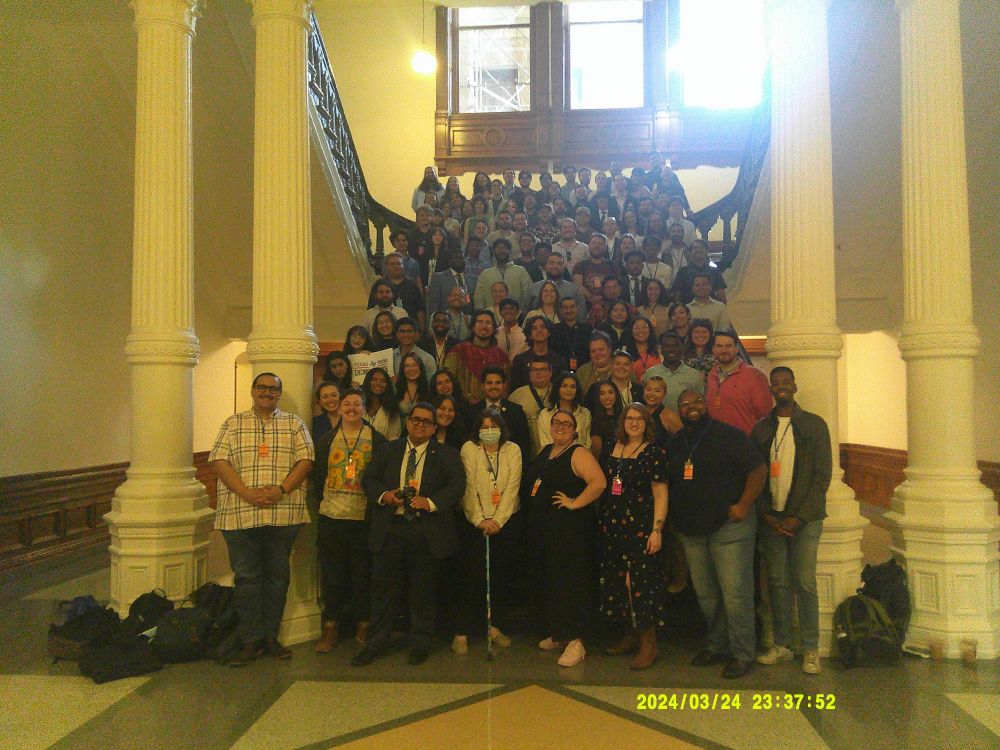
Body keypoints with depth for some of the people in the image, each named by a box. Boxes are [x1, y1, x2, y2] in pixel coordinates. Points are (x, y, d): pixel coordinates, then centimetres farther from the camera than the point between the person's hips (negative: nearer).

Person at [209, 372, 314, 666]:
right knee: (246, 576, 3)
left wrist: (281, 490, -14)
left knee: (278, 575, 7)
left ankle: (270, 635, 19)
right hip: (240, 514, 0)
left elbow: (305, 461, 1)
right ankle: (250, 640, 13)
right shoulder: (233, 424, 10)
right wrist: (246, 492, -14)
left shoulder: (294, 424, 10)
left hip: (283, 514, 1)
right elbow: (218, 461, -1)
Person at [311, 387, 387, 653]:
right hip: (331, 517, 2)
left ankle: (363, 626, 20)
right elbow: (317, 474, 12)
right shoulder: (326, 440, 9)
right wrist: (321, 500, 6)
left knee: (363, 574, 7)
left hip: (365, 518, -2)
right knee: (331, 574, 7)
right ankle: (330, 627, 18)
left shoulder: (377, 440, 2)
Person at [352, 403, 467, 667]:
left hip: (427, 531, -1)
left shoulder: (447, 455, 4)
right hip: (390, 529, 2)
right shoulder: (386, 450, 11)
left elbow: (457, 486, -6)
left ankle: (421, 644, 23)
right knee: (384, 587, 7)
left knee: (423, 590, 8)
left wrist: (430, 502, -21)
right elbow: (368, 479, 7)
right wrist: (383, 495, -13)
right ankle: (376, 643, 19)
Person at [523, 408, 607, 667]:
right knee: (547, 580, 13)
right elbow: (533, 482, 26)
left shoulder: (578, 454, -9)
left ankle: (575, 641, 2)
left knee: (569, 581, -5)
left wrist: (574, 503, -19)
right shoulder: (544, 452, 15)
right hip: (542, 527, 8)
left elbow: (599, 482, -22)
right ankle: (557, 634, 27)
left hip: (570, 528, -8)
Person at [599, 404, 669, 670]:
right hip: (612, 526, 6)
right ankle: (629, 635, 26)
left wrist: (657, 529, -16)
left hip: (641, 527, -6)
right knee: (617, 581, 11)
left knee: (642, 581, -3)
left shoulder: (655, 452, -5)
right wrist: (602, 522, 11)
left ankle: (648, 643, 10)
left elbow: (660, 494, -9)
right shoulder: (613, 449, 11)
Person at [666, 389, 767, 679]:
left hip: (729, 527, -6)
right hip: (691, 531, 6)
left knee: (735, 593, -4)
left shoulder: (728, 435, -6)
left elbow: (759, 470, -9)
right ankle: (718, 646, 28)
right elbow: (668, 483, 20)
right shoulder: (674, 443, 11)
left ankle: (742, 654, 10)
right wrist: (675, 517, 10)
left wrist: (743, 506, -15)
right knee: (705, 594, 13)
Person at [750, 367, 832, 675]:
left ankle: (811, 649, 9)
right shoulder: (761, 428, 9)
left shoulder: (814, 425, 1)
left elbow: (822, 475, -3)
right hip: (771, 518, 3)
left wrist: (800, 517, -10)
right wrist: (766, 514, -3)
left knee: (804, 583, -3)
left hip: (804, 519, -3)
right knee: (777, 582, 7)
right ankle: (781, 645, 17)